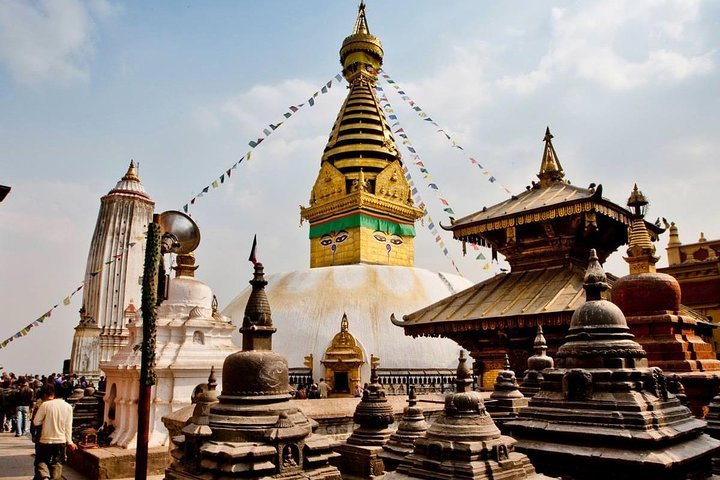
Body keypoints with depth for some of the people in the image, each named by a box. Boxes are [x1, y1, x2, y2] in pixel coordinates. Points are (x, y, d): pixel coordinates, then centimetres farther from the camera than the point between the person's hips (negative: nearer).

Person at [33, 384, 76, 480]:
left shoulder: (45, 405, -10)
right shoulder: (68, 406, 1)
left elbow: (36, 422, -7)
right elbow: (68, 426, 2)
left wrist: (45, 420, 12)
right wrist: (69, 441, 7)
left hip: (46, 440, -3)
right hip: (61, 441, 3)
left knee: (41, 461, 12)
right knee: (57, 463, 15)